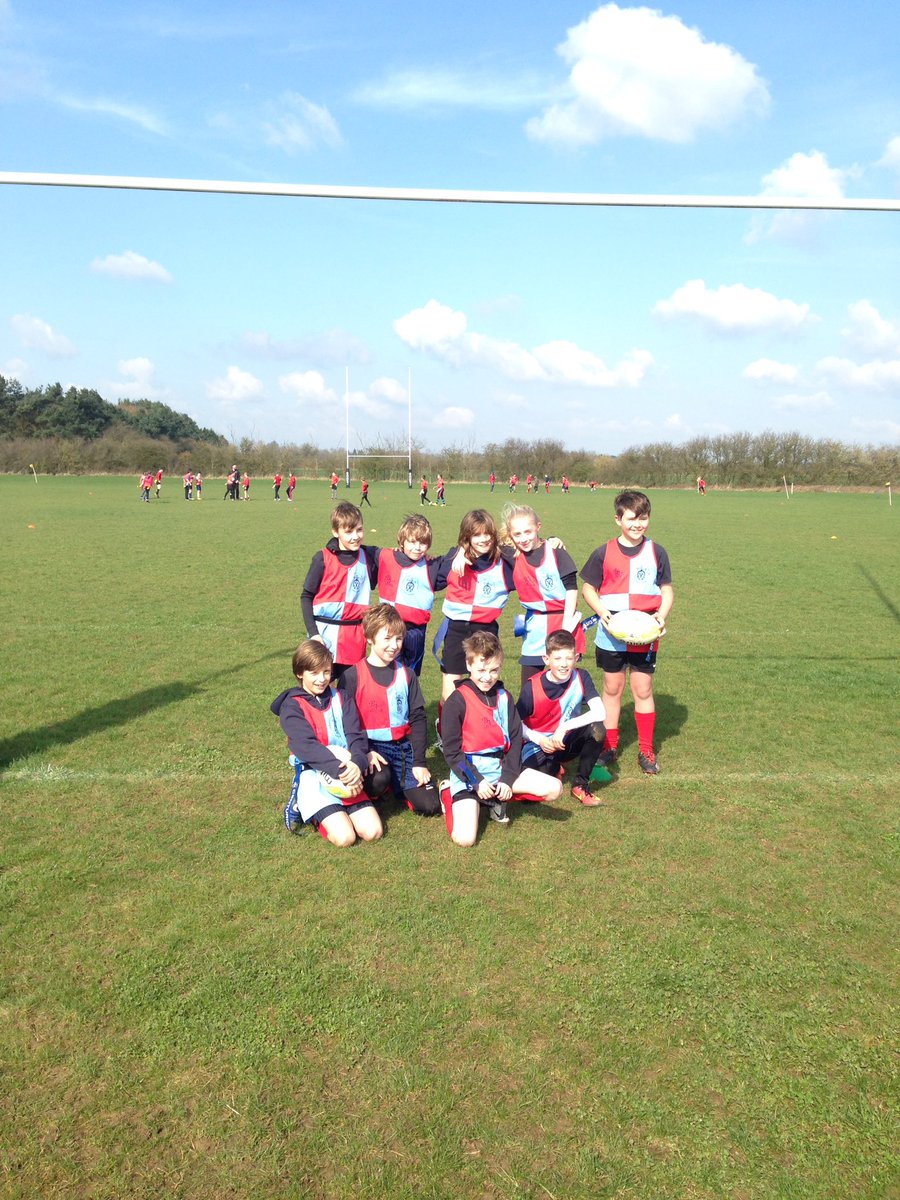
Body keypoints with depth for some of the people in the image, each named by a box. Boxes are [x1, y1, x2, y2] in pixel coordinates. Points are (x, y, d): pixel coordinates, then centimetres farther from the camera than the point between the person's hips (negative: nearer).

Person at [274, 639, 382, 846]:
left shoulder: (341, 700, 10)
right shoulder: (292, 706, -5)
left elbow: (356, 736, -2)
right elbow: (306, 746, -19)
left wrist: (357, 764, -24)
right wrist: (341, 770, -29)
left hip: (348, 774, 4)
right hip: (314, 777, -4)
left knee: (373, 832, -10)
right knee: (344, 837, -19)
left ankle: (334, 813, 16)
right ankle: (302, 808, 7)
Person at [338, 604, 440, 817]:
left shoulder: (406, 675, 6)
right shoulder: (352, 676, -5)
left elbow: (418, 719, 5)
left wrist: (420, 762, -2)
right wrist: (364, 752, -19)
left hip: (404, 747, 3)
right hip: (370, 746, -3)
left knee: (429, 805, -9)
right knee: (378, 780, -35)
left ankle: (397, 783, 20)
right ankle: (372, 792, 1)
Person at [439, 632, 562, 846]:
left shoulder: (503, 697, 7)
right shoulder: (457, 701, -9)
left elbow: (515, 740, 5)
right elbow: (452, 751, -8)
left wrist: (507, 779, -7)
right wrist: (477, 782, -15)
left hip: (500, 767, 5)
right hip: (468, 773, -5)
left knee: (554, 788, -12)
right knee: (464, 839, -22)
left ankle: (496, 799, 7)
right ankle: (449, 796, 10)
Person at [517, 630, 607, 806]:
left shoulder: (581, 678, -14)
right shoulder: (532, 687, -18)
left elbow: (600, 713, -26)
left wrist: (565, 727, -31)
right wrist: (540, 740, -23)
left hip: (567, 741, 1)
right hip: (538, 745, -1)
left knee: (597, 730, -28)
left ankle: (581, 784, -6)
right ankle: (552, 768, 16)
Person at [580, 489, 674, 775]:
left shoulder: (656, 552, 1)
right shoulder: (604, 553, -3)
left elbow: (667, 589, 7)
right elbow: (588, 588, 3)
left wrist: (662, 614, -11)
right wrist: (601, 611, -14)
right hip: (610, 634, 0)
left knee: (643, 690, 5)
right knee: (612, 689, 11)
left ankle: (646, 751, 19)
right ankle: (610, 746, 24)